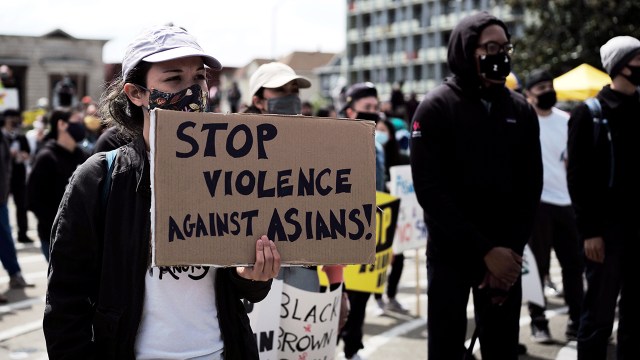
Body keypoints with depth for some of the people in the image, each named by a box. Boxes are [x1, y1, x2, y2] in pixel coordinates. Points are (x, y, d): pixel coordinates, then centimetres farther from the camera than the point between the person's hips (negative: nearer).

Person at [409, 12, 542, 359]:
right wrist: (485, 250, -17)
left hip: (505, 253, 3)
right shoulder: (435, 107, -5)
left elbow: (530, 187, 5)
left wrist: (512, 251, -8)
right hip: (451, 252, -3)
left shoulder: (520, 110, 6)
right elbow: (429, 190, -13)